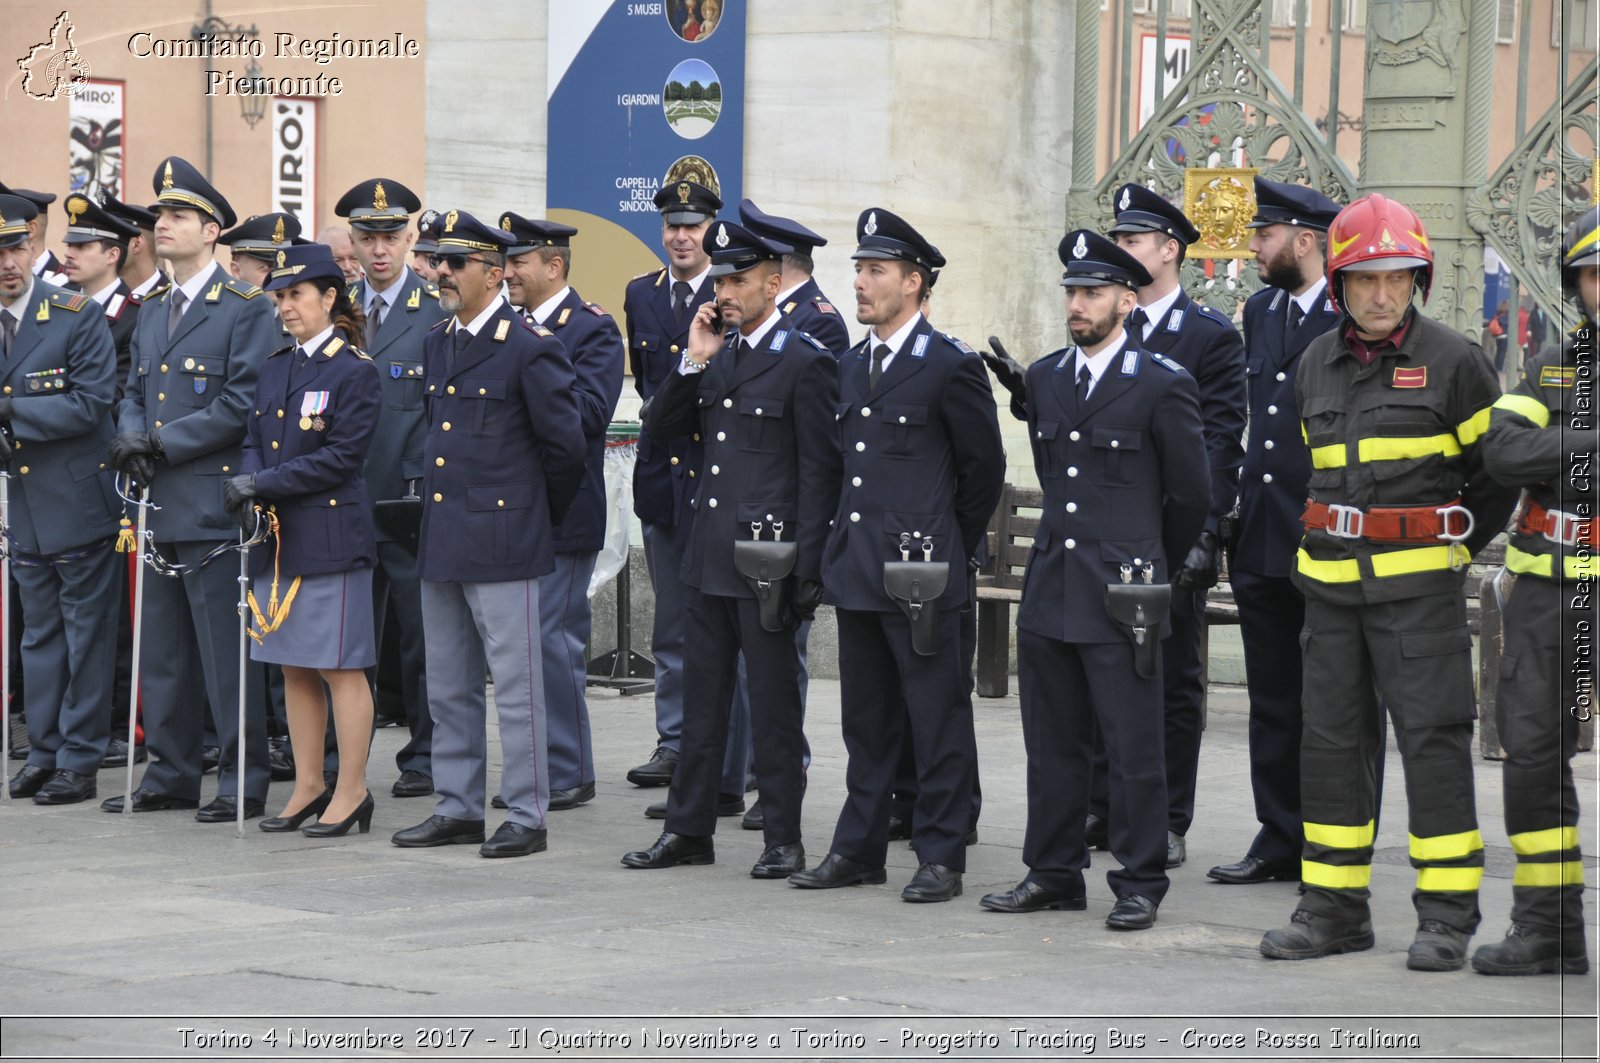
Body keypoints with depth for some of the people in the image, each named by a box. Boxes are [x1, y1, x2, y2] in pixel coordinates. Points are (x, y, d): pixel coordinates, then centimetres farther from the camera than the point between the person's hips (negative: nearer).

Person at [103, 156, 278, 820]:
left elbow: (243, 404, -14)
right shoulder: (152, 312, 17)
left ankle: (243, 781, 2)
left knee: (226, 652, -5)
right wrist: (131, 437, -2)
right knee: (161, 650, 12)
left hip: (213, 505, -8)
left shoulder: (246, 310, -7)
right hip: (159, 508, 8)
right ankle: (171, 776, 20)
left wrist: (164, 443, -15)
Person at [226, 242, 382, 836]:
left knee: (341, 666, -3)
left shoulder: (355, 372, -7)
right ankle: (308, 787, 19)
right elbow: (255, 442, 13)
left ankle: (351, 792, 3)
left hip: (330, 536, -7)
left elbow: (341, 457, -14)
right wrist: (251, 498, -8)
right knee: (294, 666, 11)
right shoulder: (275, 369, 14)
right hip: (278, 537, 7)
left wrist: (263, 484, -16)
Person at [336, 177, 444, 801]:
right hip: (347, 502, 4)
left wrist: (424, 486, -11)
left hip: (411, 505, -4)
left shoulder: (438, 313, -2)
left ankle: (424, 758, 12)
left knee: (422, 635, 3)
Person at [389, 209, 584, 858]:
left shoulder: (530, 347, -10)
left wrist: (539, 513, 4)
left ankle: (526, 817, 3)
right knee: (447, 687, 12)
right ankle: (457, 809, 20)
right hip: (440, 541, 8)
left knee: (515, 684, -2)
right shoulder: (438, 342, 13)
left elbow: (565, 444, -7)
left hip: (501, 541, -8)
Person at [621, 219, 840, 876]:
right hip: (709, 556, 7)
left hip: (766, 562, -7)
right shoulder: (717, 353, 12)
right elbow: (659, 426, 11)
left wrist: (806, 571, -15)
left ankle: (783, 840, 8)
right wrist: (694, 361, -2)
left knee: (772, 705, 1)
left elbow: (820, 473, -11)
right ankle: (689, 830, 19)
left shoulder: (806, 363, -9)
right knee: (702, 699, 12)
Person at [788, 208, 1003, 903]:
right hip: (856, 569, 7)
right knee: (865, 717, 13)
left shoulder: (951, 366, -8)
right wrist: (845, 543, 17)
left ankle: (940, 856, 4)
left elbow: (984, 466, -1)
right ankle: (859, 849, 20)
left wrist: (951, 549, 4)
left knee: (937, 719, -1)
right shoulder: (852, 366, 13)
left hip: (921, 574, -7)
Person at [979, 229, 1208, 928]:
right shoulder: (1044, 378, 12)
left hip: (1120, 598, -6)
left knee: (1132, 749, -2)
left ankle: (1140, 883, 5)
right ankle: (1053, 874, 19)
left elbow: (1190, 495, 2)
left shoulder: (1162, 385, -5)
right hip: (1049, 592, 6)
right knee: (1051, 744, 10)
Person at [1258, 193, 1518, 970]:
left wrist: (1458, 547, 4)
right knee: (1331, 739, 6)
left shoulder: (1451, 360, -4)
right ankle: (1335, 907, 14)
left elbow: (1499, 464, 3)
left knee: (1433, 738, -6)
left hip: (1418, 584, -5)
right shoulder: (1316, 366, 10)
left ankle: (1447, 915, -1)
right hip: (1332, 584, 5)